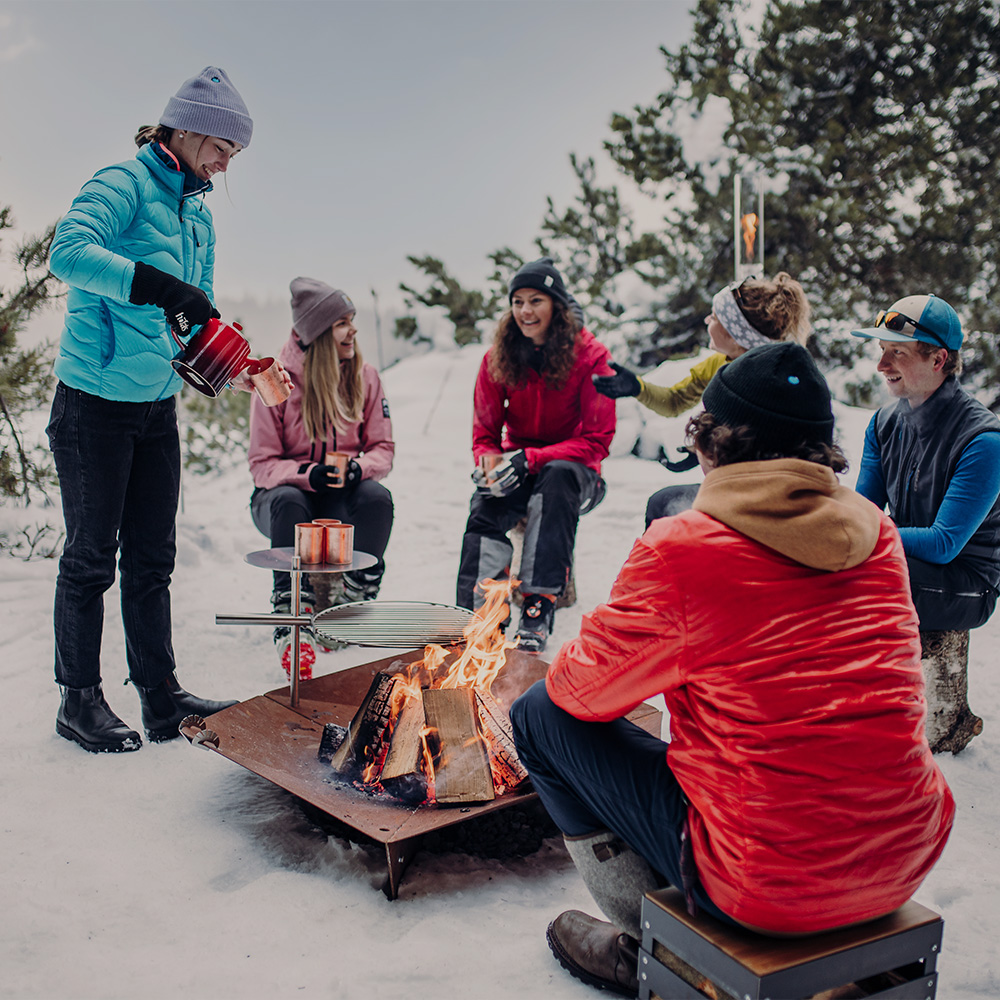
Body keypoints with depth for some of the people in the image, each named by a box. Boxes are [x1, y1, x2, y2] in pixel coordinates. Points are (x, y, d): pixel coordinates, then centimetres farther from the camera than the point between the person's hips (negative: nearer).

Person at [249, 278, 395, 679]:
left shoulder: (365, 377, -2)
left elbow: (382, 448, -1)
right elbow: (262, 464, -12)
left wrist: (357, 468, -25)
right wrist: (309, 474, -32)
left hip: (340, 496, 2)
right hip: (287, 491, -2)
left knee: (378, 497, -30)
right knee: (288, 501, -36)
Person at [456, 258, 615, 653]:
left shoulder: (591, 356, -10)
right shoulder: (497, 358, 0)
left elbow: (596, 440, -13)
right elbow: (485, 433, 5)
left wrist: (531, 459, -27)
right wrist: (489, 461, -21)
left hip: (573, 469, -2)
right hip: (518, 466, 2)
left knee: (557, 476, -37)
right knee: (485, 504, -30)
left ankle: (538, 608, -38)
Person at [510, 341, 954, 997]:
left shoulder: (679, 550, -16)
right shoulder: (876, 534, 3)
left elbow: (586, 689, -3)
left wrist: (565, 667, 20)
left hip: (771, 888, -7)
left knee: (541, 714, 8)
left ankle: (649, 947, 16)